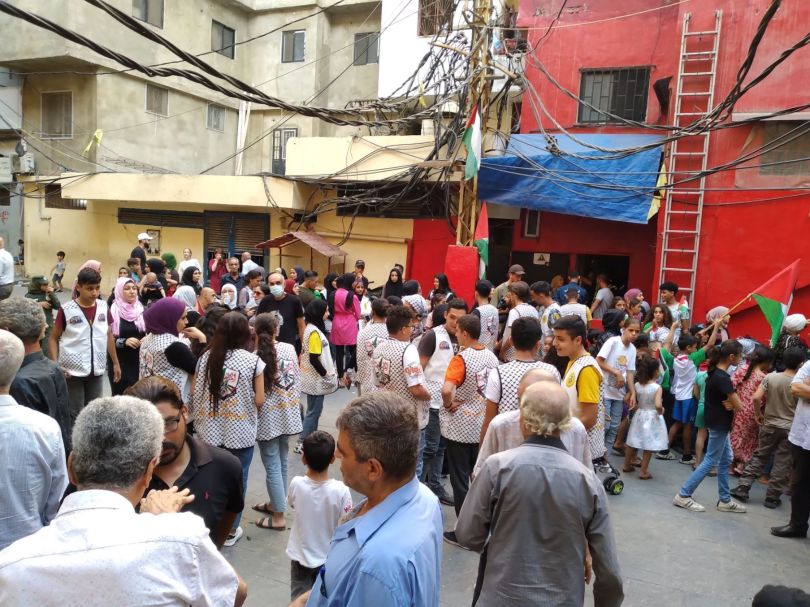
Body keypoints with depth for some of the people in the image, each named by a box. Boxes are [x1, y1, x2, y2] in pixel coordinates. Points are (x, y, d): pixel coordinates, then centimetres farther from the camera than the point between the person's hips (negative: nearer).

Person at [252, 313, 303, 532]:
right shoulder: (289, 348, -2)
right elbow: (298, 379, 6)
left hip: (269, 418, -5)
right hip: (289, 414, 5)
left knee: (272, 466, 3)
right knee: (281, 462, 19)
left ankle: (279, 517, 10)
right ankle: (275, 503, 34)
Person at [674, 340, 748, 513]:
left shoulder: (715, 371, 3)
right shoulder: (723, 378, -25)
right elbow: (738, 405, -21)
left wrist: (730, 403, -6)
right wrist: (732, 403, 1)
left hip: (717, 422, 9)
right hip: (719, 424, -9)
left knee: (725, 460, 16)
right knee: (711, 461, -1)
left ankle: (725, 500, 26)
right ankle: (683, 495, 3)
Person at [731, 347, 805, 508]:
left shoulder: (770, 377, -8)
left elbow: (756, 398, -12)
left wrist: (759, 415, 3)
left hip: (769, 425, 2)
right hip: (790, 428, -2)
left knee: (759, 457, 14)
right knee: (782, 464, 9)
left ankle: (742, 487, 11)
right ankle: (772, 497, 15)